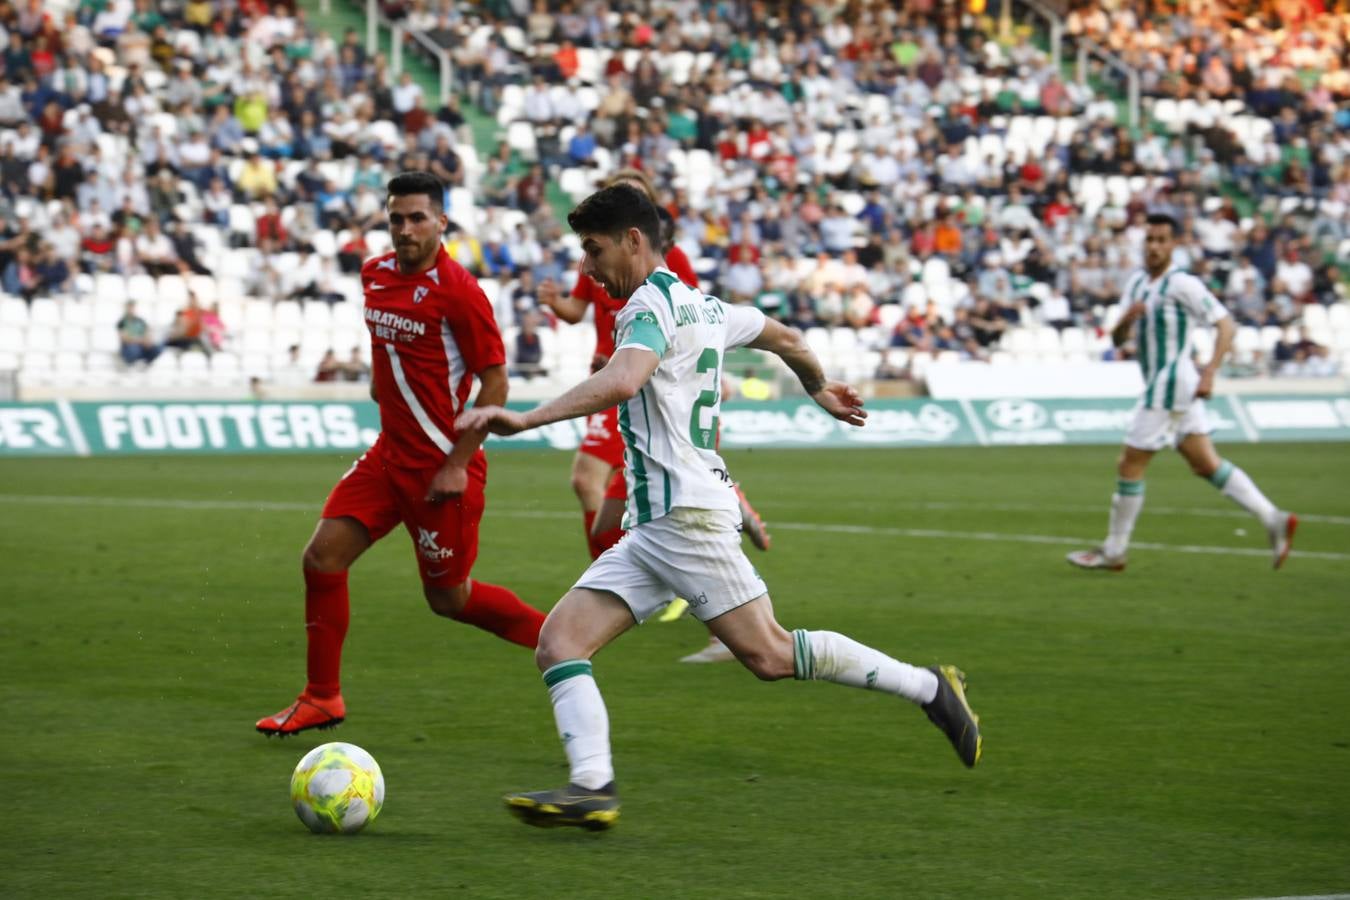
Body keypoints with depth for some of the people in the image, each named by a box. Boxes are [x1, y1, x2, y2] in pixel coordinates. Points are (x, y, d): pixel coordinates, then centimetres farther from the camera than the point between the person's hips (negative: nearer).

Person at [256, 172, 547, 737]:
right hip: (389, 453, 7)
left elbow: (495, 382, -16)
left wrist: (458, 465, -18)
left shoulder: (457, 290, -17)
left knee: (447, 597, 3)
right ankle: (321, 696, 9)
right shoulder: (375, 275, 5)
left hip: (441, 467, -7)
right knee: (322, 558, -2)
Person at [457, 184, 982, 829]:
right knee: (559, 642, -4)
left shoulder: (652, 303, -10)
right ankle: (591, 786, -20)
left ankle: (927, 687, 7)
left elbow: (621, 381, -31)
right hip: (655, 527, 10)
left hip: (686, 515, -10)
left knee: (770, 655, -7)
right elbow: (785, 338, 33)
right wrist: (820, 388, 52)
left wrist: (524, 419, -37)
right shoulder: (699, 305, 19)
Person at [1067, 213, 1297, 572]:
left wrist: (1209, 372, -22)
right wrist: (1127, 319, -11)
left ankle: (1113, 552, 8)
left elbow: (1226, 324, -14)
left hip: (1171, 386, -9)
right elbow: (1117, 339, 12)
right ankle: (1274, 520, 7)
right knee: (1206, 465, 8)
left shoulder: (1183, 284, -12)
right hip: (1160, 385, 9)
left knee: (1129, 467, -2)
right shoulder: (1136, 283, 13)